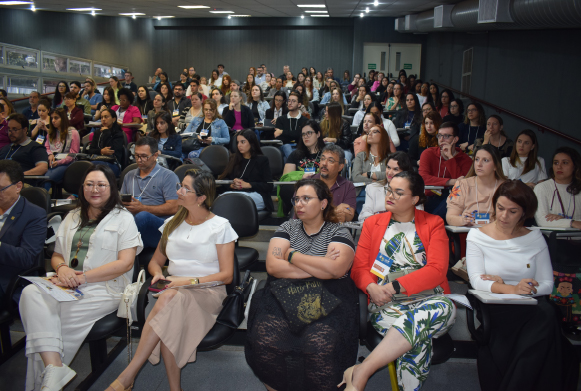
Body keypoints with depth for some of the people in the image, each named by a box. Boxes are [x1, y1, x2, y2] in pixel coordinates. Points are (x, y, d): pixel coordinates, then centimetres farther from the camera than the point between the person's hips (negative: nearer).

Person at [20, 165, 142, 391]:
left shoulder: (123, 218, 4)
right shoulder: (72, 218, 22)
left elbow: (125, 262, -7)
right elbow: (56, 255, 22)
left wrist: (82, 277, -13)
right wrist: (62, 268, -4)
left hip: (103, 289, -5)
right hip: (66, 286, 5)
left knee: (49, 314, -28)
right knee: (31, 293, -27)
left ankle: (50, 371, -12)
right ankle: (55, 369, -33)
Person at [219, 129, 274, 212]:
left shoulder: (262, 160, 12)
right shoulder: (234, 158, 26)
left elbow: (269, 186, 2)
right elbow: (223, 178, 19)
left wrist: (247, 185, -9)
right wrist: (232, 185, -5)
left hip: (256, 195, -3)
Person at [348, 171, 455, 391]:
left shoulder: (433, 224, 12)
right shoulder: (372, 223, 18)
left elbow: (437, 271, -2)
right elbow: (359, 267, 11)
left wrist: (396, 286, -13)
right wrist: (371, 287, -13)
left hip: (427, 298, 1)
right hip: (386, 304, 0)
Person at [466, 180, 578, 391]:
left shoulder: (535, 238, 11)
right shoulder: (477, 236, 6)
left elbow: (547, 284, 3)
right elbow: (477, 281, -7)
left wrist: (500, 284, -11)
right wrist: (511, 289, -26)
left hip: (531, 306, 2)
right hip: (494, 308, -2)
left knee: (547, 316, -33)